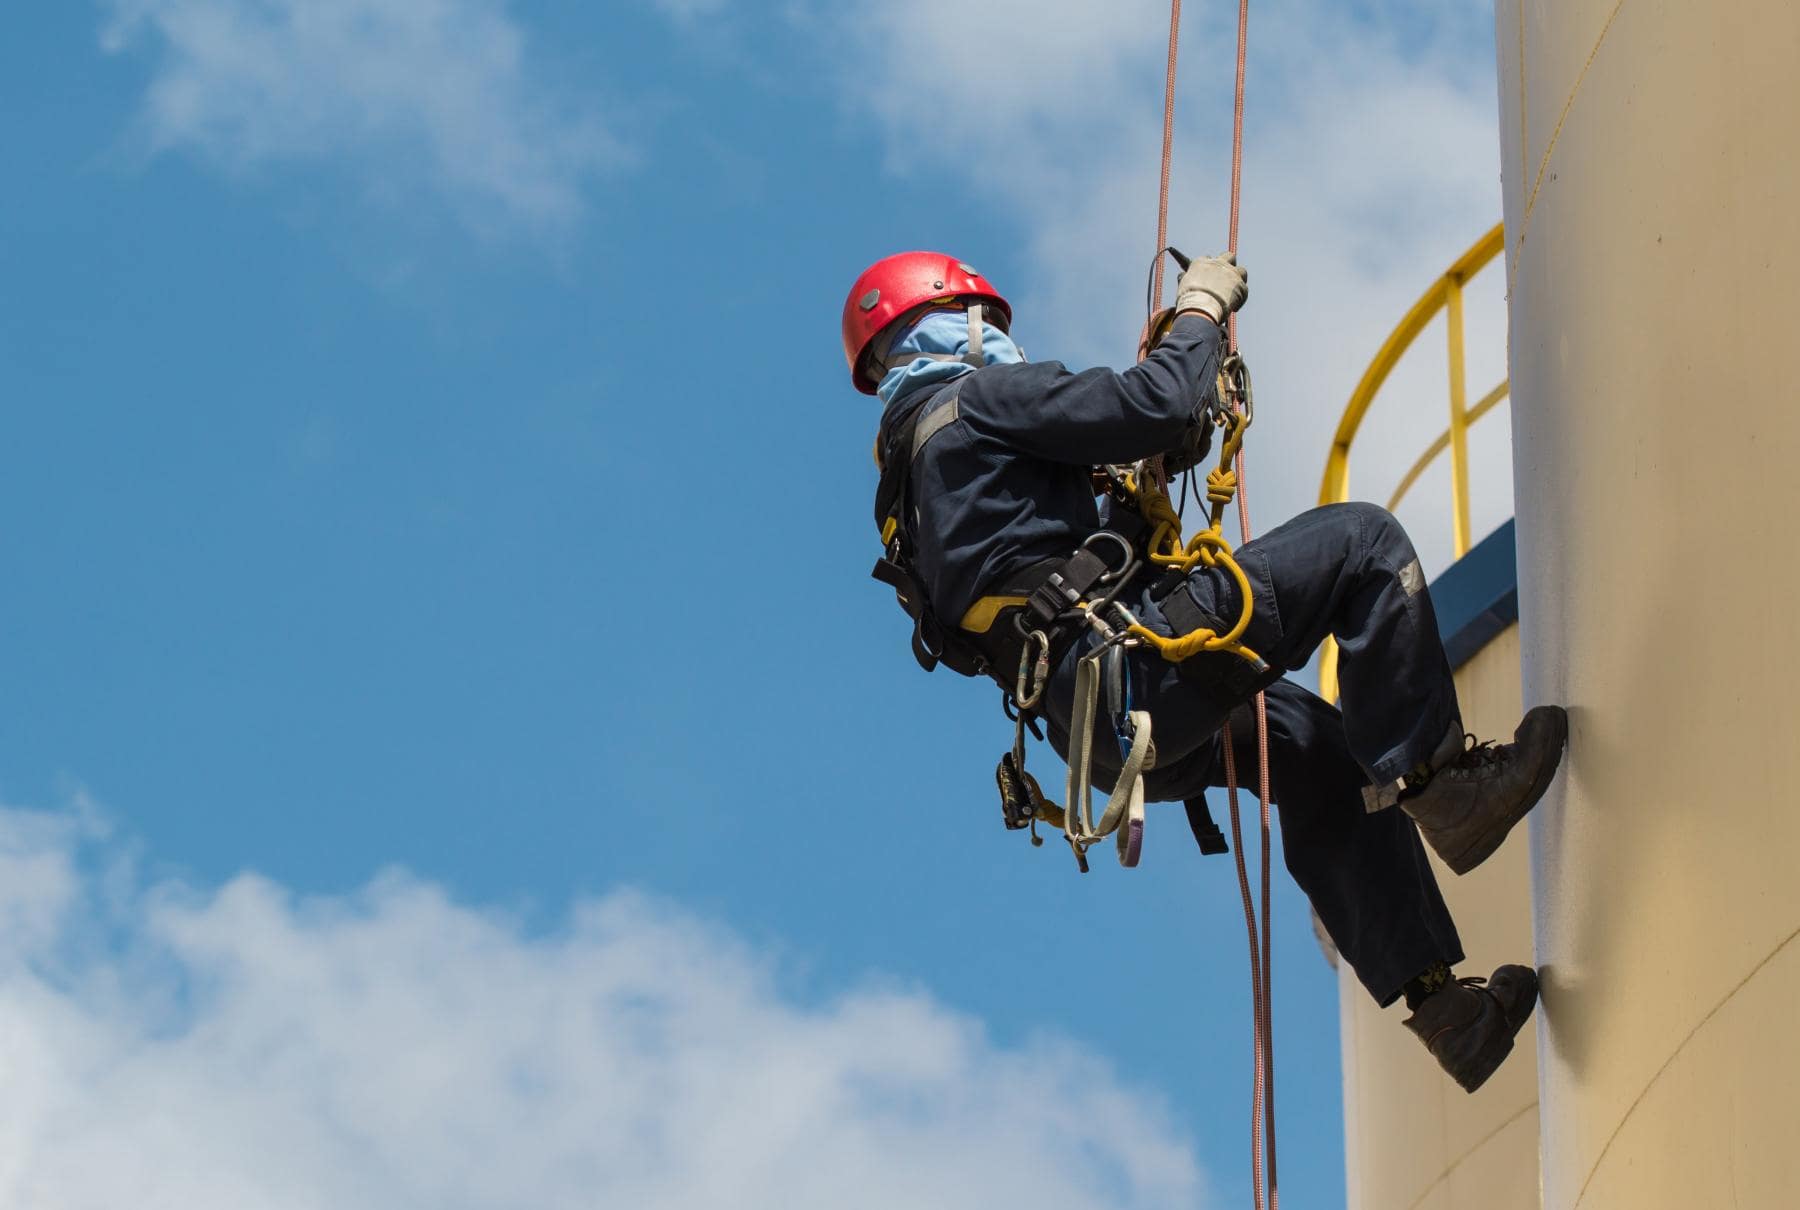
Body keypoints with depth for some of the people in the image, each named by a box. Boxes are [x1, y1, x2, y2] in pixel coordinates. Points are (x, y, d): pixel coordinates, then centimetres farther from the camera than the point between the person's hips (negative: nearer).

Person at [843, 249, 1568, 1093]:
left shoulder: (906, 483, 27)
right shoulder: (978, 399, 0)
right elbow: (1151, 406, -10)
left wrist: (1157, 459, 29)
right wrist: (1201, 310, 7)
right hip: (1134, 668, -10)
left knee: (1324, 754, 24)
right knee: (1362, 544, -7)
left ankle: (1437, 1000, 17)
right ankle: (1437, 782, -11)